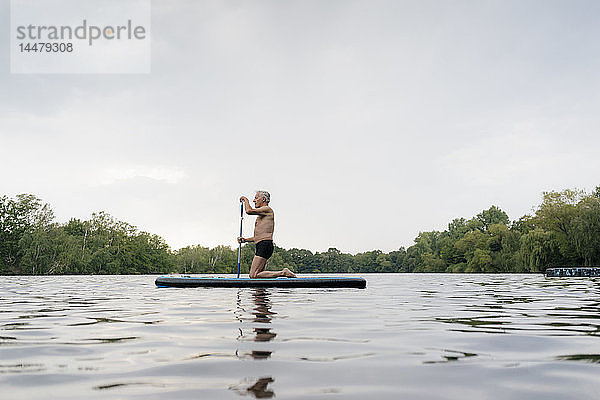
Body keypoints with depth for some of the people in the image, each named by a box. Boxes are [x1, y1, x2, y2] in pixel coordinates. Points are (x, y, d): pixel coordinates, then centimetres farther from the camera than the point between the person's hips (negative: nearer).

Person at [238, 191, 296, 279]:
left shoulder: (267, 209, -5)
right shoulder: (261, 216, 25)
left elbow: (249, 211, -16)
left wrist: (246, 200, 3)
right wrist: (245, 239, 17)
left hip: (264, 246, -10)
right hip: (261, 247, 10)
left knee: (253, 276, -15)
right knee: (259, 274, 8)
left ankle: (283, 273, -14)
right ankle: (283, 272, 5)